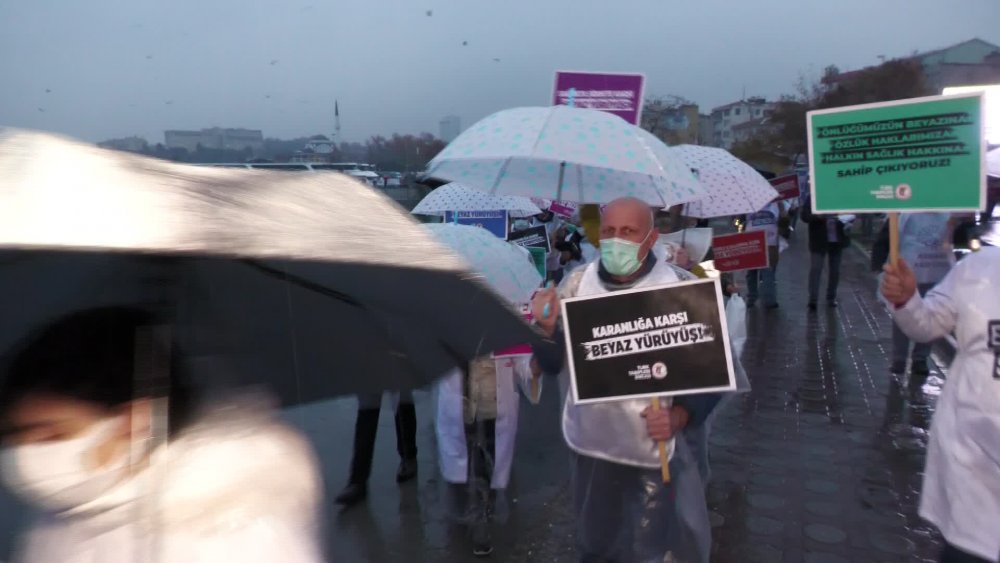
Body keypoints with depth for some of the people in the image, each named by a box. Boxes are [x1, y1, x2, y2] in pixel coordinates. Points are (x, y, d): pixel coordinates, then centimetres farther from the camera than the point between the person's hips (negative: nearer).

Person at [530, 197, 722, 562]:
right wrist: (546, 328, -19)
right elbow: (552, 364, 1)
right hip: (589, 445, 3)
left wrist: (679, 417, -24)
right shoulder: (577, 283, -5)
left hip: (654, 450, -3)